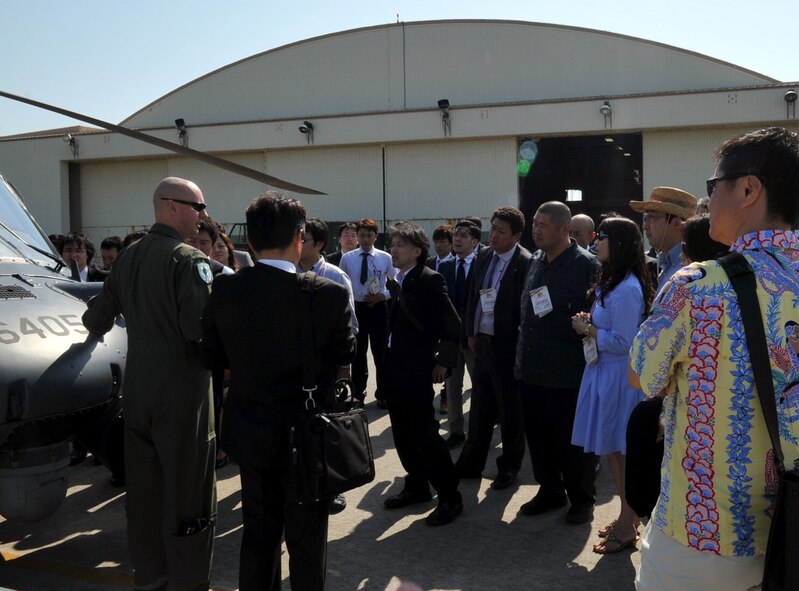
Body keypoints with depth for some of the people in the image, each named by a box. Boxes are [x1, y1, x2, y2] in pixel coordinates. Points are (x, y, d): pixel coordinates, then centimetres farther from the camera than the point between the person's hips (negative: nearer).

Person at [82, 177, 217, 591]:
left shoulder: (128, 257, 7)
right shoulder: (189, 259, -15)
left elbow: (97, 317, 13)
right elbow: (200, 328, -25)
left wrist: (99, 328, 35)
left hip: (137, 387, 7)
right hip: (182, 390, -7)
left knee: (142, 488, 16)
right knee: (186, 491, 4)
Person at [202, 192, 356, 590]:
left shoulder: (225, 289, -8)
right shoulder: (328, 293, -18)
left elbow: (213, 357, 2)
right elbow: (344, 366, -7)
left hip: (251, 433, 4)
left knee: (258, 533, 20)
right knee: (306, 540, 11)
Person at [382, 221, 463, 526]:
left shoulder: (430, 280, -12)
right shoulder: (395, 282, 10)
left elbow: (453, 324, -14)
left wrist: (443, 362, -12)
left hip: (417, 369, -8)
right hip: (393, 366, 8)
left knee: (424, 433, -4)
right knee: (403, 433, 15)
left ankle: (450, 497, 8)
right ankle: (416, 486, 31)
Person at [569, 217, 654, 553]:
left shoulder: (627, 289, -20)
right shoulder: (610, 283, 11)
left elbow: (623, 343, -23)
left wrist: (587, 329, -13)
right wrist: (589, 324, 1)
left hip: (619, 379, -10)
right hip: (604, 372, 10)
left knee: (621, 450, 2)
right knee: (612, 450, 17)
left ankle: (627, 527, 17)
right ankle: (627, 517, 32)